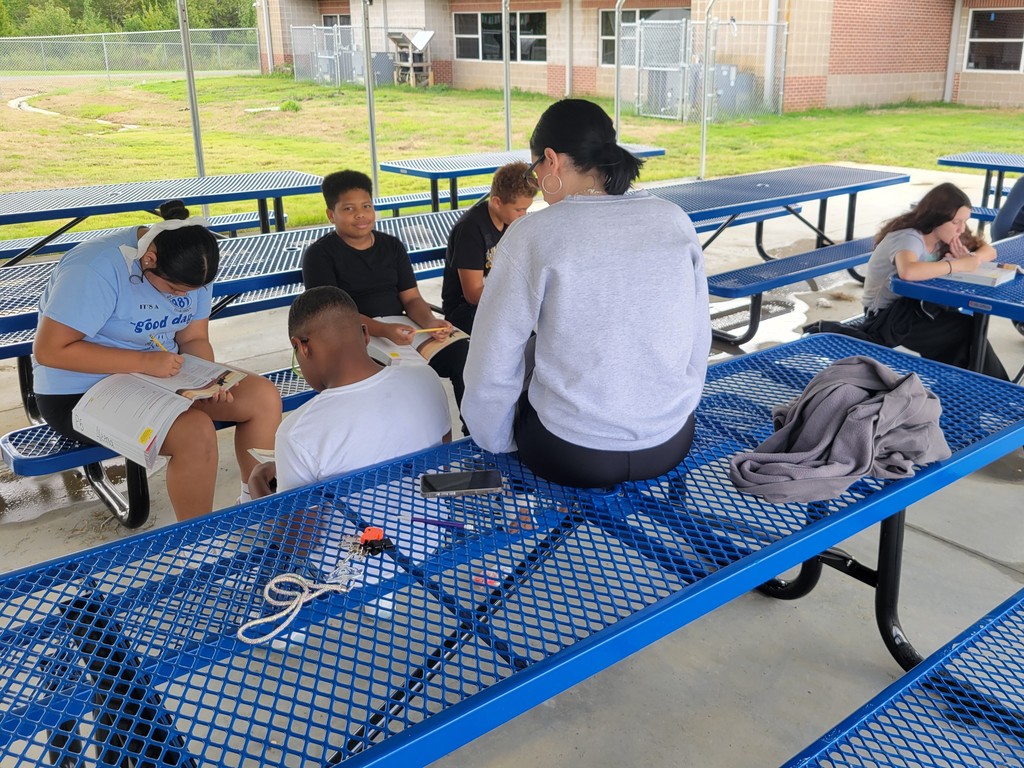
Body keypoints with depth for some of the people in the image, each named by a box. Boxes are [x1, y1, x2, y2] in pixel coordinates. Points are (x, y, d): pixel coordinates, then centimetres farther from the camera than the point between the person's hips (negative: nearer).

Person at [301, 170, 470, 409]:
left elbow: (411, 298, 10)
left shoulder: (392, 246, 16)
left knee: (462, 351, -21)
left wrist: (430, 322, -14)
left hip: (403, 329, 5)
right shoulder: (319, 255, 1)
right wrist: (384, 330, -27)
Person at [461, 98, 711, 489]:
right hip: (672, 445, 4)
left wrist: (497, 444, 6)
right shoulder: (675, 220, -3)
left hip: (571, 456, -4)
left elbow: (493, 365, -11)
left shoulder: (532, 235, -14)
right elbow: (700, 339, 4)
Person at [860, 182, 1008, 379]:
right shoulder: (909, 238, -22)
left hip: (914, 306, 8)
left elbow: (989, 251, 11)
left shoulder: (942, 237, 3)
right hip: (885, 317, -8)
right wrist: (958, 265, -32)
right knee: (968, 329, -17)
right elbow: (907, 271, -45)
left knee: (968, 331, -16)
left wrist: (970, 259, -13)